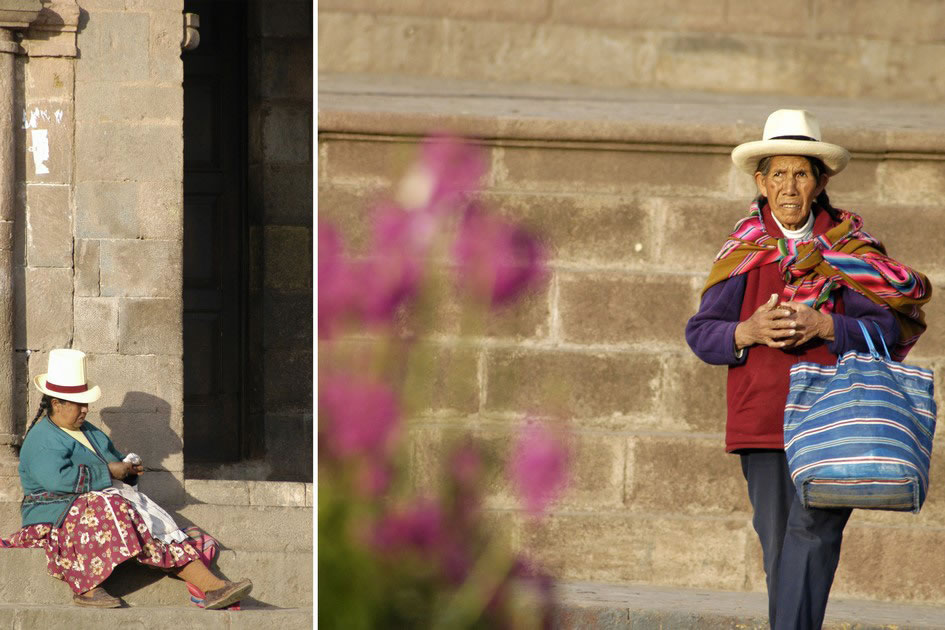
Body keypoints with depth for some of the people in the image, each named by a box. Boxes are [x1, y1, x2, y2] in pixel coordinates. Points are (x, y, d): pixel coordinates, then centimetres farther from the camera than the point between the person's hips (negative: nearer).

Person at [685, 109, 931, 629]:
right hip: (760, 423, 3)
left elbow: (889, 328, -2)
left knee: (811, 533, -16)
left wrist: (823, 326, -16)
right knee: (777, 544, 6)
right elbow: (700, 332, 7)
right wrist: (748, 332, -12)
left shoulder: (850, 249, 4)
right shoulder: (744, 250, 9)